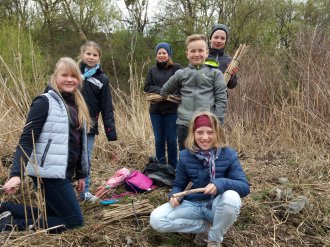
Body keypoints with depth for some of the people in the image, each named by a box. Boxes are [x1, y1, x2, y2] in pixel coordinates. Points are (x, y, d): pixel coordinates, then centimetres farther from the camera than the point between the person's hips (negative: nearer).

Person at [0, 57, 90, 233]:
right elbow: (26, 141, -16)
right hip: (49, 173, -8)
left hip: (63, 173, 8)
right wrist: (16, 174, -27)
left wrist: (81, 174, 18)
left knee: (53, 215, 16)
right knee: (74, 220, -5)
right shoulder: (45, 102, -11)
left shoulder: (77, 105, 12)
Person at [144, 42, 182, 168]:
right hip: (156, 110, 4)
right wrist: (160, 91, -12)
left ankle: (173, 167, 17)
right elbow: (147, 87, 4)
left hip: (172, 110, -3)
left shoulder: (177, 68, -1)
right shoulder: (152, 70, 12)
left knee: (171, 140, 2)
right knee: (159, 140, 10)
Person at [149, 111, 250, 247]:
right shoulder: (185, 156, -6)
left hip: (217, 206, -2)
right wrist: (174, 195, -18)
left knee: (231, 197, -38)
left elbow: (245, 187, -17)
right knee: (156, 220, -19)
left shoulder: (228, 155, -13)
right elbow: (179, 184, 6)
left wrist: (221, 183, -37)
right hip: (193, 205, 2)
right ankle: (208, 228, -4)